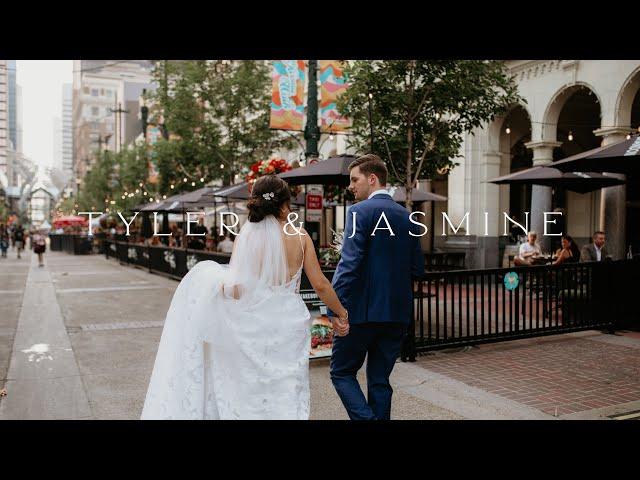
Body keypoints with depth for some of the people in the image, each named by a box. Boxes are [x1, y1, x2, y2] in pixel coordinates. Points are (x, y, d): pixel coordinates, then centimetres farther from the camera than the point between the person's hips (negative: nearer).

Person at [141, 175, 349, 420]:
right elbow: (320, 284, 0)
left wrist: (213, 281, 8)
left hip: (255, 324, -1)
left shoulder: (246, 235, -6)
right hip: (290, 324, 1)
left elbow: (235, 289, -12)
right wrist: (342, 314, 14)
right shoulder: (299, 235, -2)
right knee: (287, 399, 11)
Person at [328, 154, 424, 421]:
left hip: (363, 310, -6)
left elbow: (349, 265, -19)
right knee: (379, 380, 15)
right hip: (398, 313, 6)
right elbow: (417, 268, 12)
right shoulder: (408, 217, 10)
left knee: (342, 372, 10)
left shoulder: (360, 211, -10)